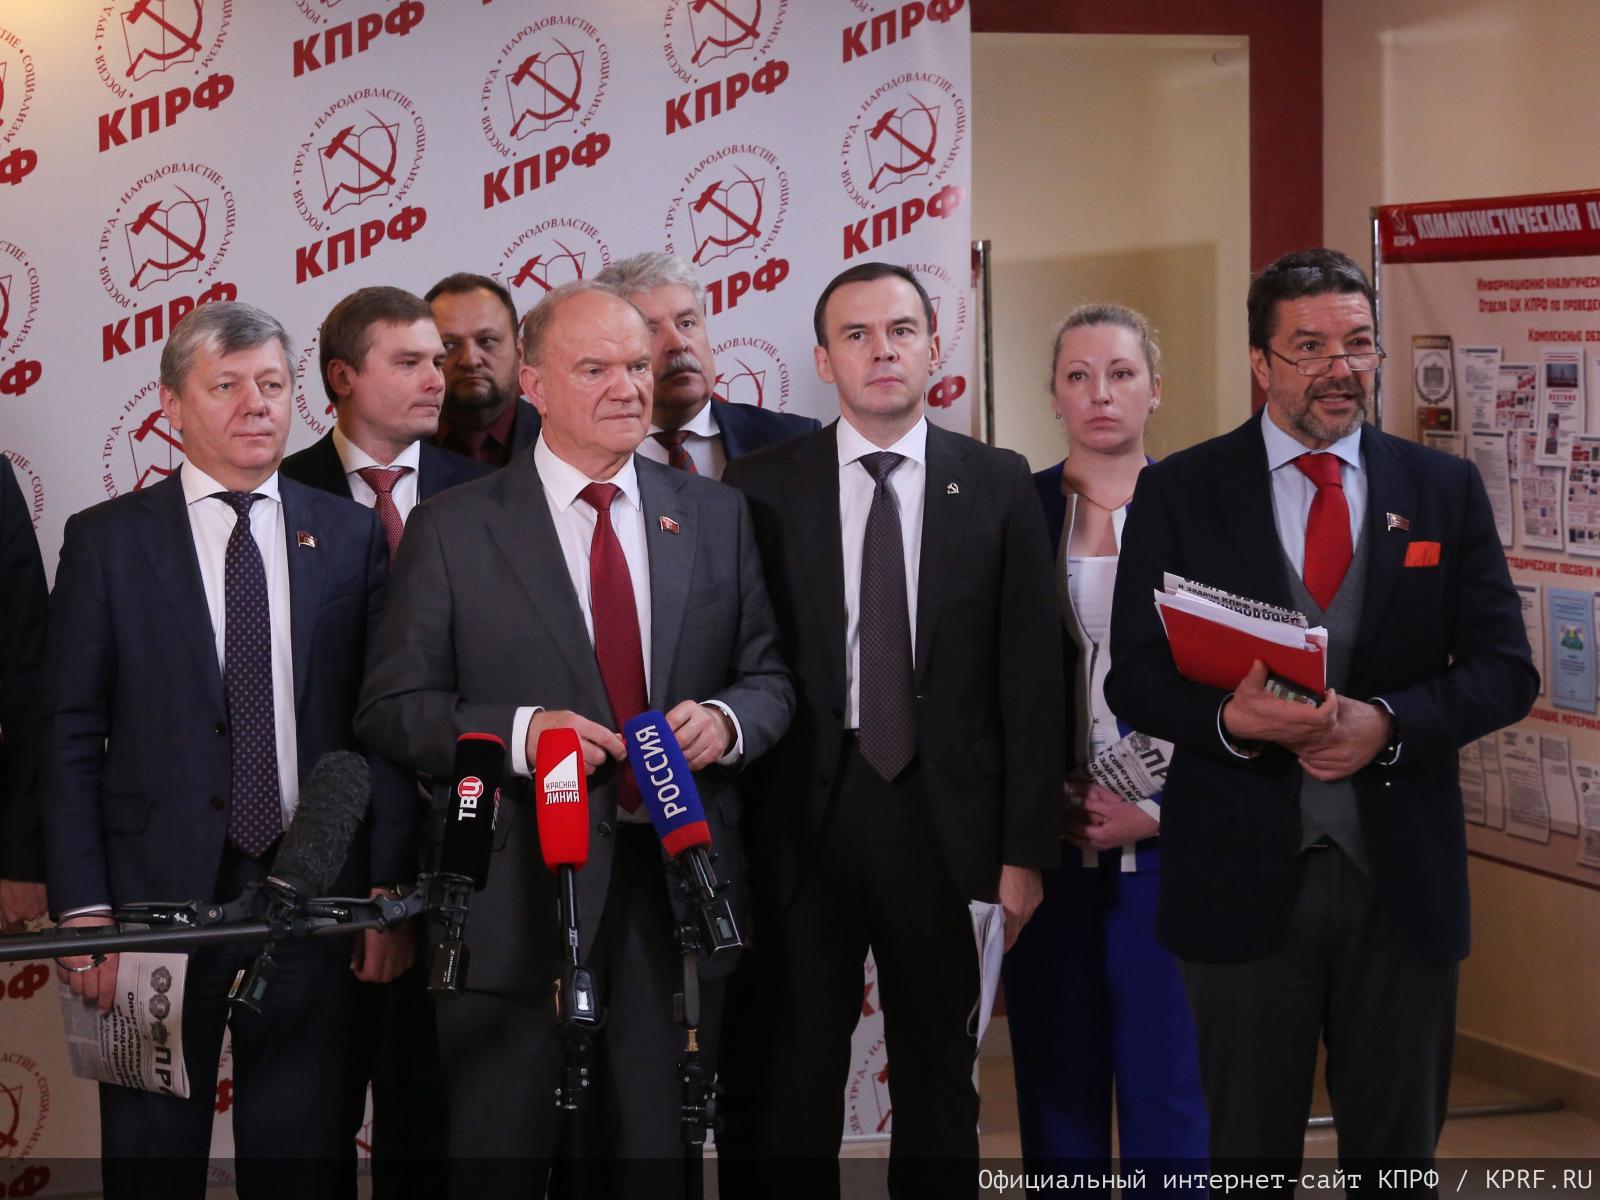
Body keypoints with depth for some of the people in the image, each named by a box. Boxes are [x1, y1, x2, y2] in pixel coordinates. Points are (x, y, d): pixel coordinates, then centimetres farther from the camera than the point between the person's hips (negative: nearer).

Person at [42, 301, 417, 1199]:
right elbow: (72, 736, 0)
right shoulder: (107, 540, 3)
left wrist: (391, 889, -1)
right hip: (160, 889, -1)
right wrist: (83, 908, -7)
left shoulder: (351, 536, 7)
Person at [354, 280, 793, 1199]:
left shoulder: (716, 517, 10)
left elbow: (770, 678, 13)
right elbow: (394, 708, -1)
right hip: (519, 895, -2)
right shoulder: (453, 529, 1)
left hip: (676, 886, 3)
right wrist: (517, 733, -17)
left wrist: (726, 719, -10)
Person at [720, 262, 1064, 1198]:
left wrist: (1026, 849, -3)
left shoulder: (999, 486, 3)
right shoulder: (763, 487, 1)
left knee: (941, 1093, 12)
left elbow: (1032, 675, 1)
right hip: (801, 816, 0)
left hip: (946, 818, 1)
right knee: (784, 1095, 6)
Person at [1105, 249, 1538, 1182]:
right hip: (1244, 876, -1)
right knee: (1250, 1144, 10)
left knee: (1398, 1143, 12)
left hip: (1402, 871, 1)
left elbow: (1506, 669, 1)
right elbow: (1134, 677, -2)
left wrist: (1387, 722, -18)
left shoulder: (1446, 490, 5)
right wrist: (1230, 719, -23)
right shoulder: (1180, 493, 1)